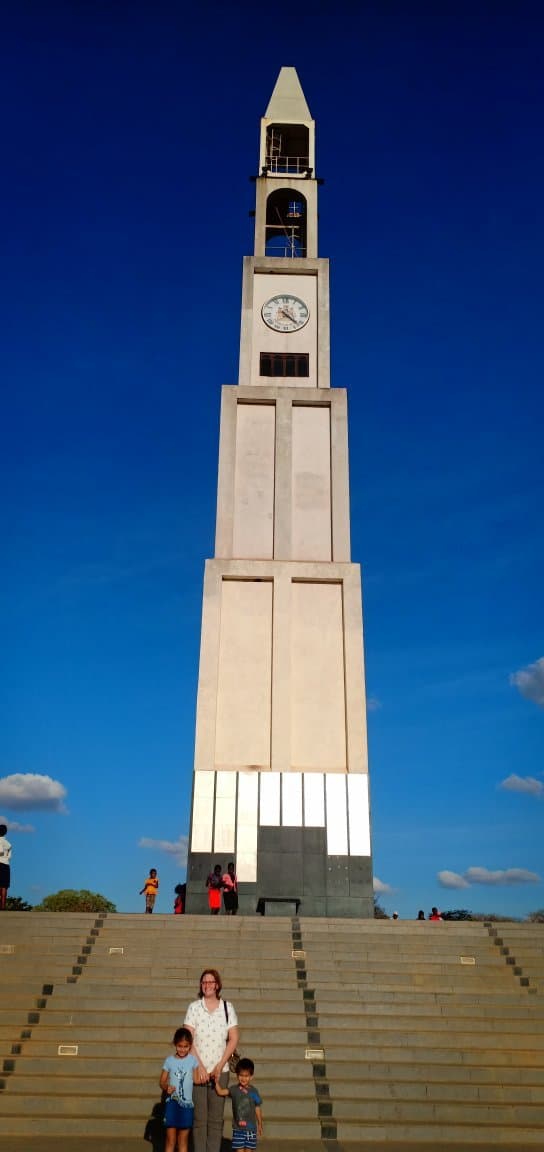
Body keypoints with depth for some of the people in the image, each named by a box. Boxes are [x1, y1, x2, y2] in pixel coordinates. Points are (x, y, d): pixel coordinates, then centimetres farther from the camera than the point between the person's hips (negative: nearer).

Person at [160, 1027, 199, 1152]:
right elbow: (162, 1081, 3)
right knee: (170, 1140, 3)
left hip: (187, 1104, 0)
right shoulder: (169, 1060, 1)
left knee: (183, 1140, 9)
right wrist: (166, 1087, -15)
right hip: (172, 1103, 0)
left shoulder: (193, 1060, 0)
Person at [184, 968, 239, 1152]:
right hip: (197, 1070, -1)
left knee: (216, 1118, 4)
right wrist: (199, 1067, -10)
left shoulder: (227, 1007, 3)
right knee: (199, 1118, 0)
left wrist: (219, 1066, -4)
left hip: (220, 1071, 1)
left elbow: (233, 1039, 2)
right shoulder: (194, 1007, -1)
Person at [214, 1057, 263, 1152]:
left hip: (251, 1127, 0)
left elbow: (257, 1109, 4)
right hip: (238, 1127, 0)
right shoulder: (234, 1089, -3)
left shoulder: (253, 1091, -4)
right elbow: (220, 1092, -11)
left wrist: (260, 1124, 10)